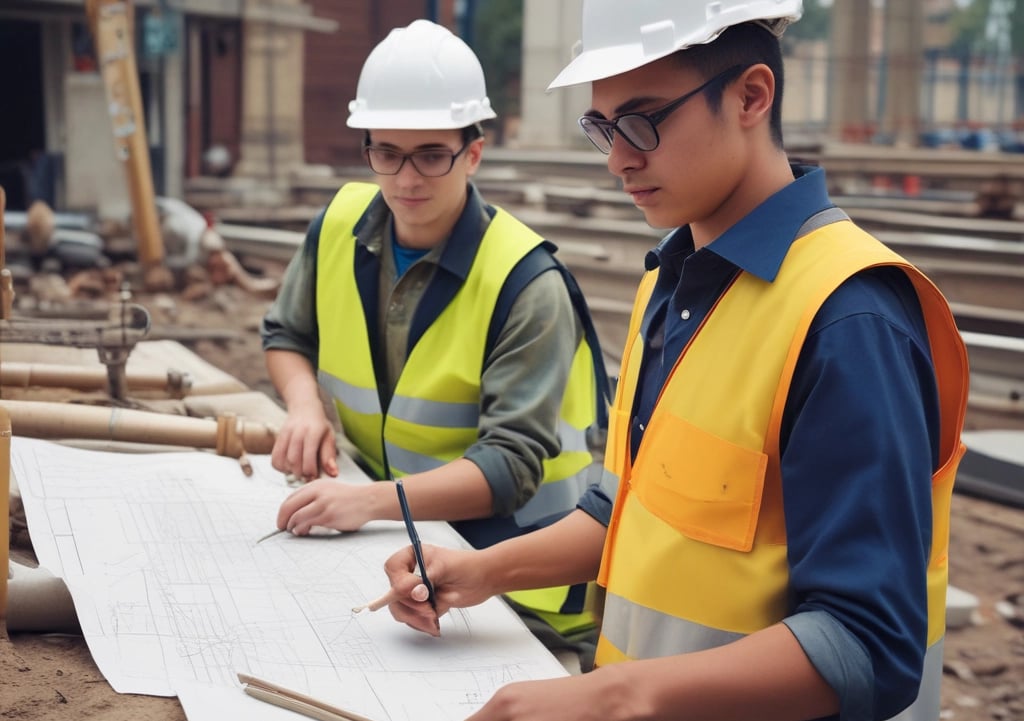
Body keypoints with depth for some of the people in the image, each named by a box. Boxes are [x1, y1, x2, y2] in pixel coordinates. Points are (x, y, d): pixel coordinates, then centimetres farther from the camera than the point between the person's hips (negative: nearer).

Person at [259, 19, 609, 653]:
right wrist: (305, 405, -5)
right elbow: (287, 334, 17)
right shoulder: (340, 226, -1)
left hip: (506, 553, -5)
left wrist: (375, 501, -36)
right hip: (388, 534, 5)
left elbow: (512, 462, -22)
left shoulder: (525, 282, -19)